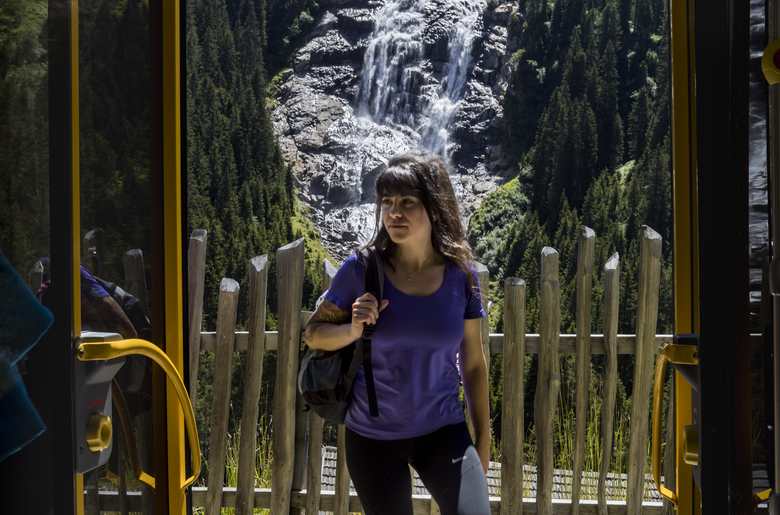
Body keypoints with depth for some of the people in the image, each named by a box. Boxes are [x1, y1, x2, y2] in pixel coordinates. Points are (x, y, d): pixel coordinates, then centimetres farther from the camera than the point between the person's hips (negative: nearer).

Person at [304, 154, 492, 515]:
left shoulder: (461, 275, -5)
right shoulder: (361, 270, -9)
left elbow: (473, 364, 4)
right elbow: (313, 334, 2)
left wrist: (483, 443, 9)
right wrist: (352, 331, -20)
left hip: (443, 431, 1)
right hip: (372, 437, 0)